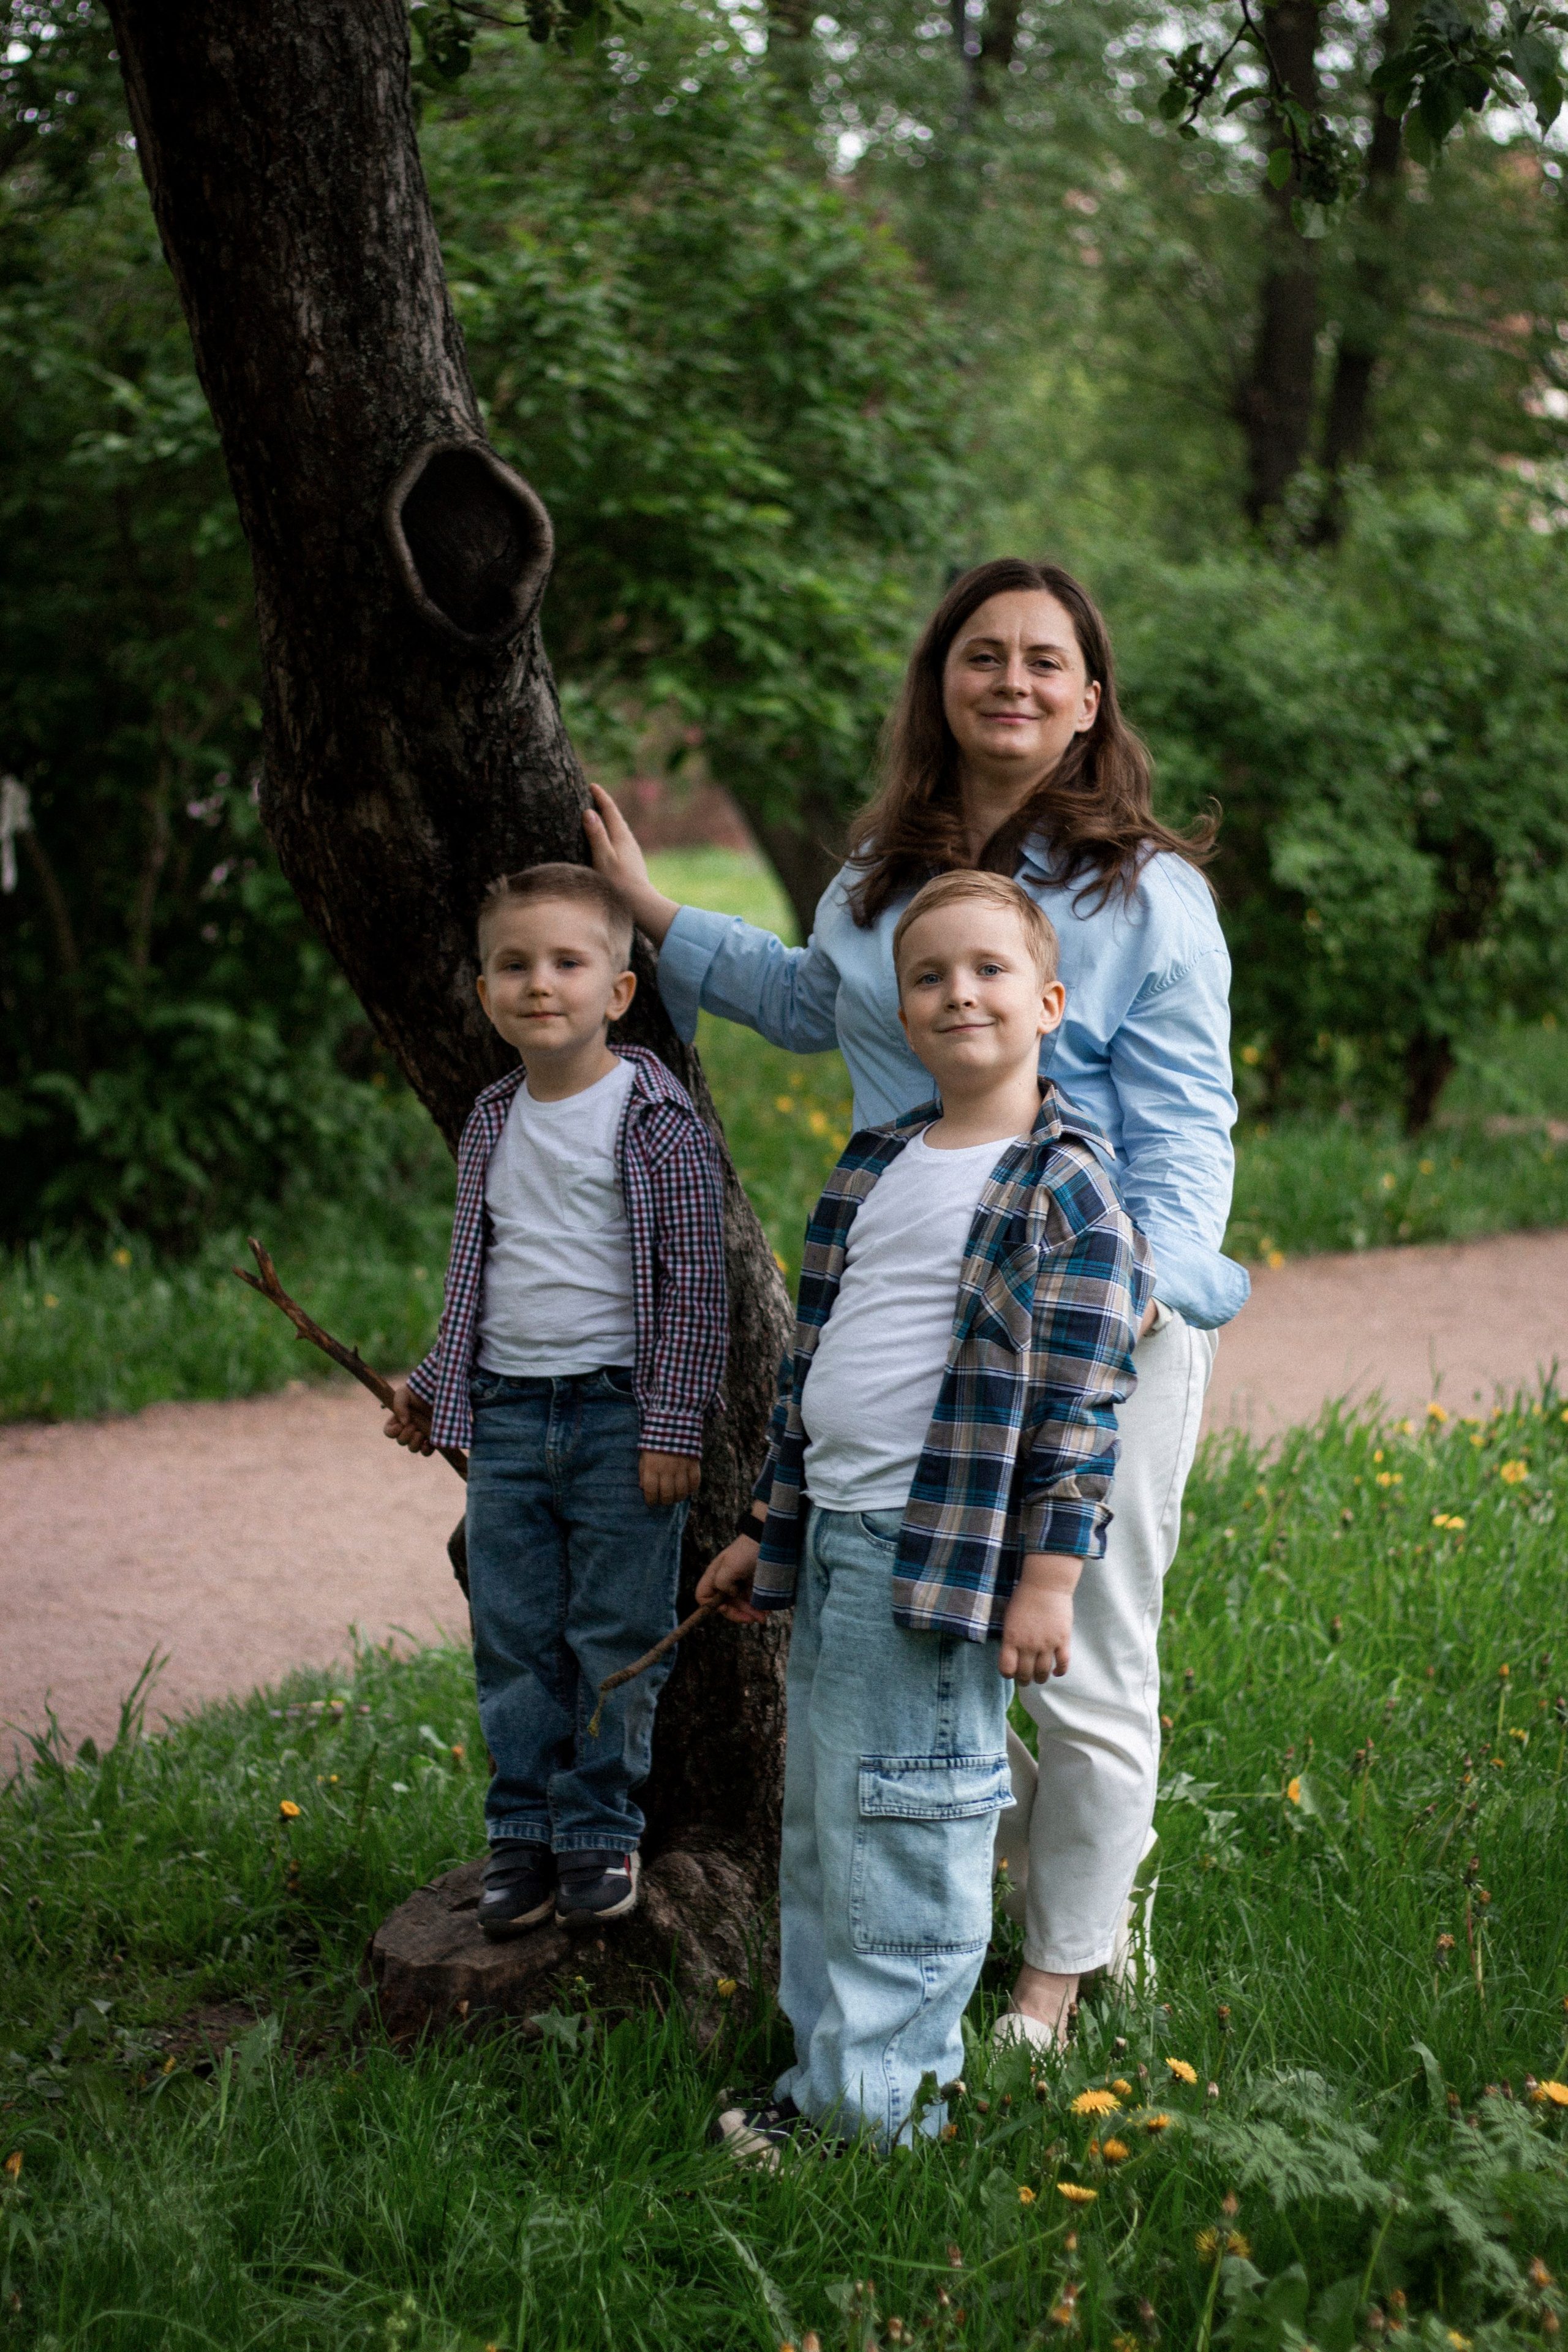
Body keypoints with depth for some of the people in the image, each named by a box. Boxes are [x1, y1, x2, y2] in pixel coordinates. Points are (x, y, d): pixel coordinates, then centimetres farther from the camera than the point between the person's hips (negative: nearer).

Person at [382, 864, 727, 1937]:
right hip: (505, 1413, 5)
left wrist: (672, 1426, -12)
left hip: (621, 1413, -5)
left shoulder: (658, 1121, -8)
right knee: (514, 1636, 8)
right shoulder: (492, 1125, 9)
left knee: (616, 1635, 3)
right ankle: (524, 1831, 19)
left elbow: (696, 1285, -8)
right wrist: (430, 1387, 21)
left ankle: (599, 1830, 16)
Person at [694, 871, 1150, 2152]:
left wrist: (1048, 1576, -16)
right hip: (833, 1539, 8)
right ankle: (822, 2077, 28)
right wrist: (768, 1527, 21)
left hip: (943, 1552, -8)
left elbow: (1081, 1396, -13)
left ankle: (883, 2111, 9)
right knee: (818, 1828, 15)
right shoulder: (878, 1162, 14)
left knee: (903, 1842, -2)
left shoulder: (1064, 1184, -10)